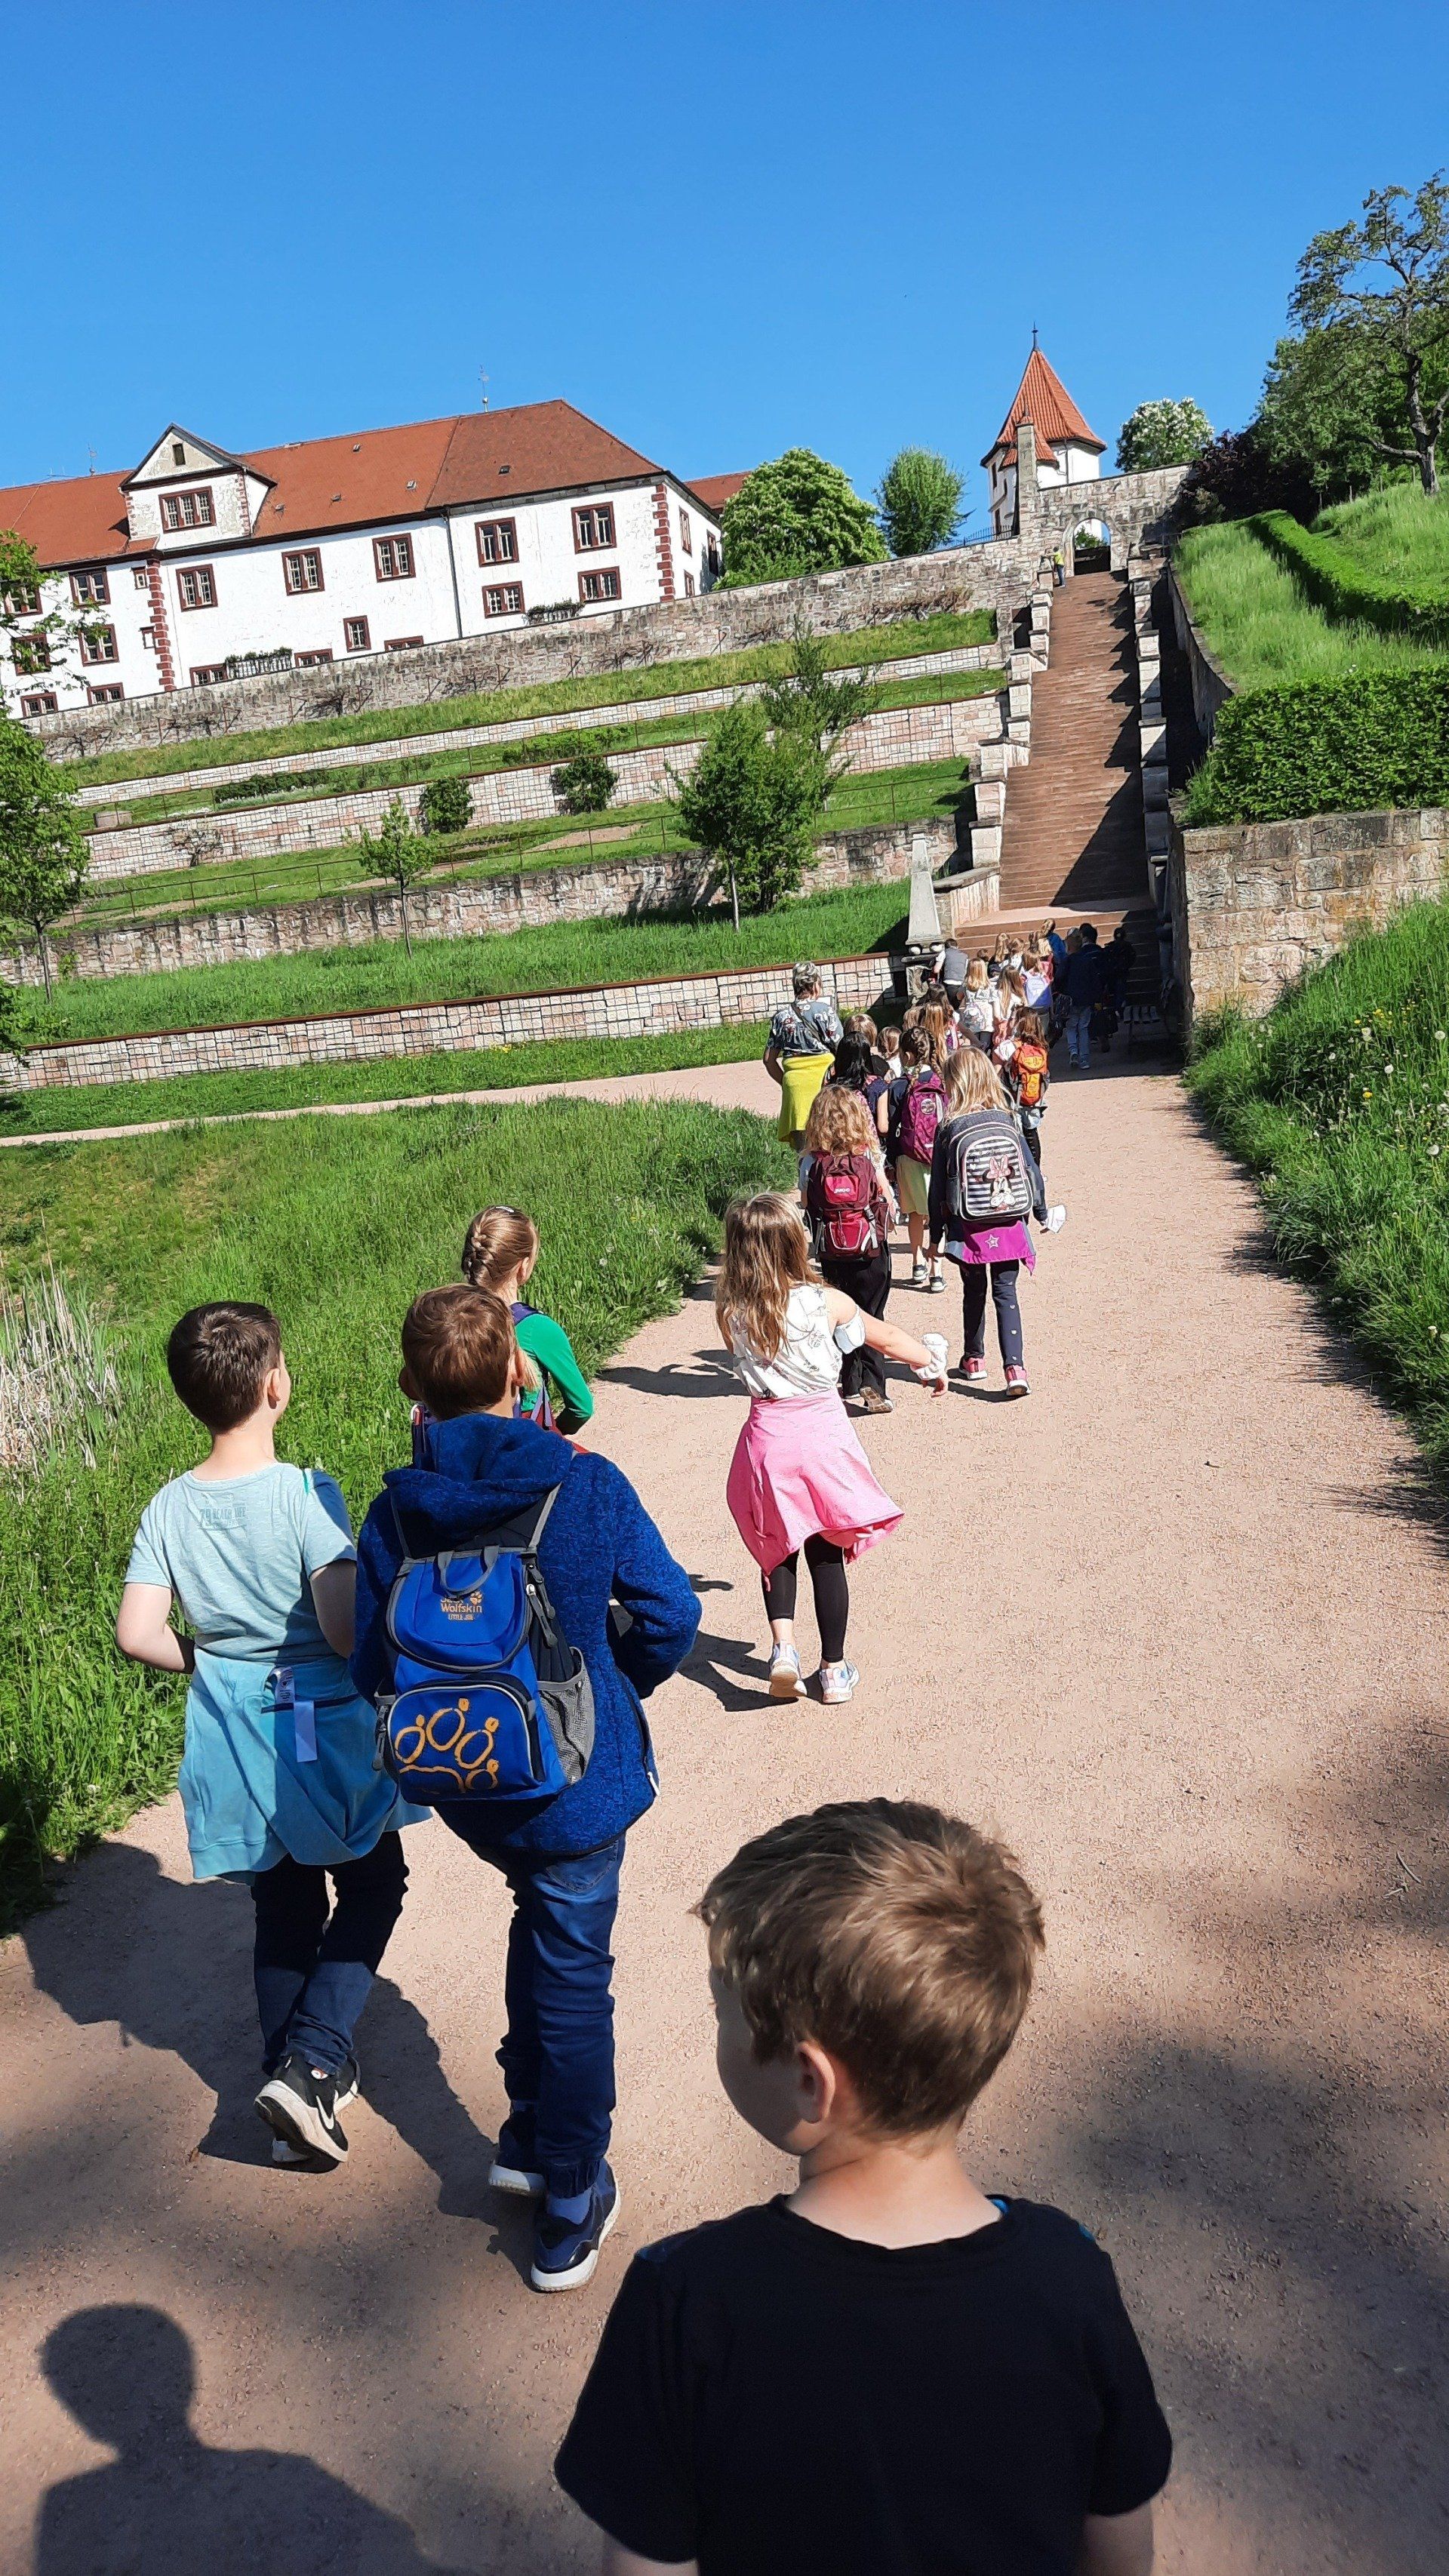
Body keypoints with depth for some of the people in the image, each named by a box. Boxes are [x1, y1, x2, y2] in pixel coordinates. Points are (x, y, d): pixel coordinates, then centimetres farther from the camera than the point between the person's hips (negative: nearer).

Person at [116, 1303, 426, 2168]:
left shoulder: (170, 1508, -6)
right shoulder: (308, 1494, -22)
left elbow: (138, 1633, -8)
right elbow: (347, 1635, -26)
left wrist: (217, 1664, 7)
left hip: (237, 1741, 5)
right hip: (328, 1734, -4)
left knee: (285, 1912, 20)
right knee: (372, 1889, 18)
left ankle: (296, 2089, 31)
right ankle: (313, 2065, 4)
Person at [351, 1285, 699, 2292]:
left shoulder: (396, 1514, -11)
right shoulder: (586, 1485, -18)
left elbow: (373, 1667, -7)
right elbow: (670, 1613, -13)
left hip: (468, 1790, 4)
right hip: (577, 1783, -4)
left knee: (544, 1926, 29)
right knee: (571, 1976, 12)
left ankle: (529, 2140, 40)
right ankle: (570, 2208, 26)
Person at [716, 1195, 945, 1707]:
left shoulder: (731, 1312, -7)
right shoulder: (827, 1302, -9)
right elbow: (887, 1338, 6)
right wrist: (931, 1364, 22)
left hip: (767, 1437, 1)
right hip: (823, 1432, -1)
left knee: (776, 1549, 20)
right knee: (826, 1555, 12)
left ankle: (783, 1646, 1)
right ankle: (834, 1671, 21)